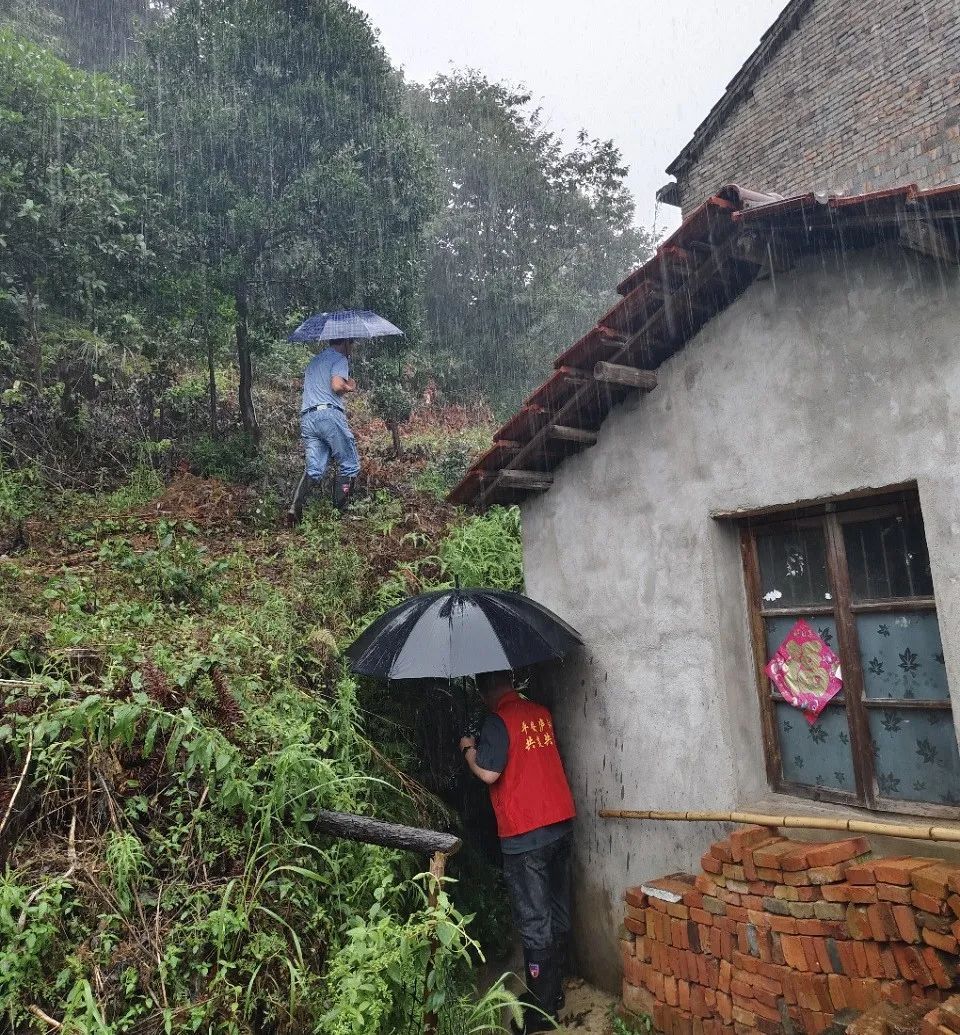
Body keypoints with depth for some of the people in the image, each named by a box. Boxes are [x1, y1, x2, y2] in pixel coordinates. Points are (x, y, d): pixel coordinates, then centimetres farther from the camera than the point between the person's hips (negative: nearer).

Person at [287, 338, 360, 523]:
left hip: (307, 417, 8)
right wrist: (350, 386, 6)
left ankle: (296, 507, -16)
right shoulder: (339, 359, 1)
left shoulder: (314, 361, 29)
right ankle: (340, 511, 1)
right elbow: (337, 385, -16)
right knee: (350, 465, 4)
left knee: (314, 469, 4)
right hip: (329, 414, -8)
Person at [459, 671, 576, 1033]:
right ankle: (554, 991, 32)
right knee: (558, 913, 17)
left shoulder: (497, 720, -14)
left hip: (525, 834, -7)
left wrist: (468, 748, 0)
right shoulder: (540, 712, 7)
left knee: (534, 922, 3)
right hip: (561, 823, 7)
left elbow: (488, 773, -18)